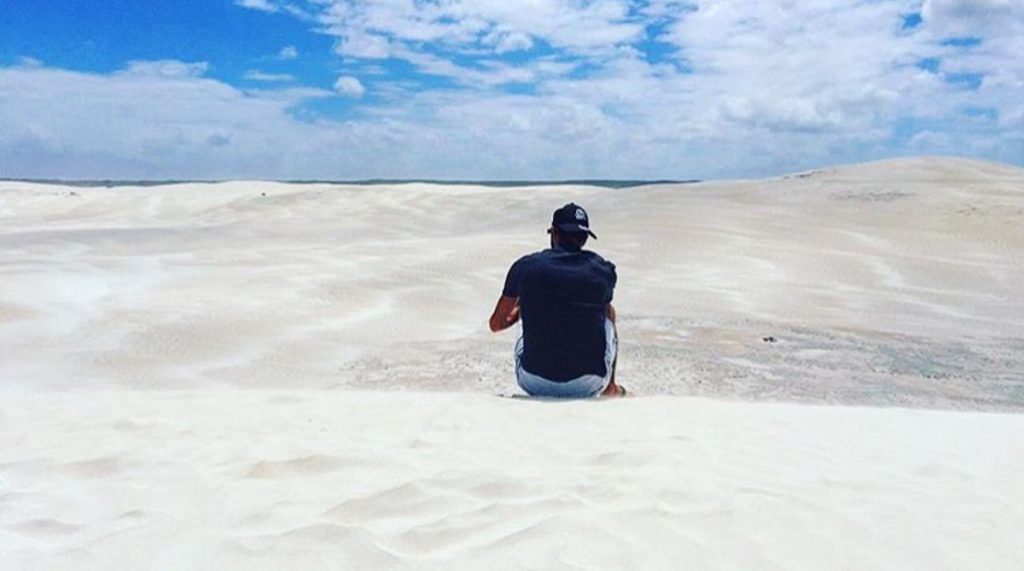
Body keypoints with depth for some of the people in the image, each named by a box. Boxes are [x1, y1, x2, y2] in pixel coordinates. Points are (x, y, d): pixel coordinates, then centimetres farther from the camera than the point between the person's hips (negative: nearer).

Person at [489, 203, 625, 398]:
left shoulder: (525, 266, -2)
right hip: (588, 386, 0)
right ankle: (610, 389, 37)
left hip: (534, 384, 0)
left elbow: (496, 324, 10)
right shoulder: (603, 269, 0)